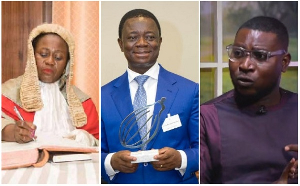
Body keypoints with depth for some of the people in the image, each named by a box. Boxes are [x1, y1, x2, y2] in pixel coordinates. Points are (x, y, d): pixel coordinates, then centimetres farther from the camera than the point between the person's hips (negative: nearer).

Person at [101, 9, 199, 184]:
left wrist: (180, 159, -24)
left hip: (178, 180, -1)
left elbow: (203, 148, -6)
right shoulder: (104, 96, -4)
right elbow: (97, 153, -2)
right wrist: (111, 162, -21)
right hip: (122, 180, 1)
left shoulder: (190, 91, -7)